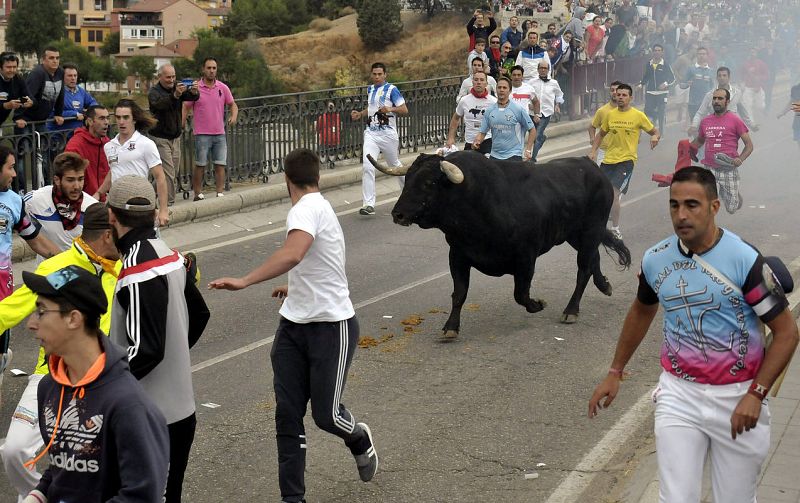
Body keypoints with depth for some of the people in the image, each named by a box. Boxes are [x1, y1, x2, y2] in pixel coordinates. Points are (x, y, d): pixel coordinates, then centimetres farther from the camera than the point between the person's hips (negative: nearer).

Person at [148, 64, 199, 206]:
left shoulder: (178, 87, 6)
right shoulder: (153, 92, -9)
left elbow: (193, 97, -10)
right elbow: (160, 104, -31)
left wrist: (194, 91, -35)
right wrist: (175, 95, -48)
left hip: (176, 137, 6)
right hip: (160, 138, -6)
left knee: (175, 173, 8)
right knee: (168, 174, -12)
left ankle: (170, 202, 15)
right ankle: (167, 203, -10)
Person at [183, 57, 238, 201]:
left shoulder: (223, 88, 6)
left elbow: (233, 105, 15)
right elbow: (185, 108, 2)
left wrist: (234, 116, -6)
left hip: (220, 134, 3)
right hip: (202, 134, -3)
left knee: (220, 165, 1)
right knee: (200, 166, 1)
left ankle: (220, 193, 6)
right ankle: (198, 194, 9)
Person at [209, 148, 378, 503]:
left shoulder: (308, 208, -15)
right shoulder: (317, 207, 16)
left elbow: (293, 255, -36)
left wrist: (243, 282, -37)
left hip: (332, 326, -9)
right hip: (294, 325, 9)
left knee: (326, 415, 0)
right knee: (287, 415, 3)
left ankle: (360, 439, 34)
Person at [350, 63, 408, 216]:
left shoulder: (391, 89, -6)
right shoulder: (370, 89, 13)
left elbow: (404, 110, -10)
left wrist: (390, 109, -28)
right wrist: (360, 114, 10)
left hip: (388, 134, -4)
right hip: (371, 133, 4)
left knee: (395, 165, 13)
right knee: (367, 166, -13)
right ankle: (369, 204, -16)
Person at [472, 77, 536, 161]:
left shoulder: (518, 110, -5)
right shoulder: (489, 111, 6)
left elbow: (532, 130, 1)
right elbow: (482, 132, 9)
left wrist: (528, 150, -5)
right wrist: (477, 142, -13)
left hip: (513, 156, -4)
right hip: (494, 156, 4)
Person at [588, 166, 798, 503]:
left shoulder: (745, 260, -15)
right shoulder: (656, 260, -1)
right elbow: (642, 312, 19)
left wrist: (756, 394, -19)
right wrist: (615, 372, 22)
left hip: (737, 398, -3)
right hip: (678, 393, 3)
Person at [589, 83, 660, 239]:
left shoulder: (638, 115, -4)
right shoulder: (610, 114, 6)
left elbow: (655, 132, 4)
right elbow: (601, 134, 19)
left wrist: (655, 137, -19)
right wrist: (593, 151, 8)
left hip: (626, 160, -5)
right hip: (608, 159, 5)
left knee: (614, 194, -16)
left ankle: (615, 230, -4)